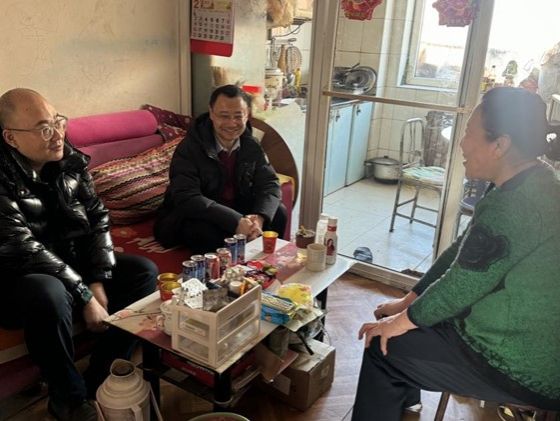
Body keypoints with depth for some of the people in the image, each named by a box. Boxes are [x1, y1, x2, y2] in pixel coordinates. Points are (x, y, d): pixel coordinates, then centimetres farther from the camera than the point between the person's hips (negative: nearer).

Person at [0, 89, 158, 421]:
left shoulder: (70, 160, -3)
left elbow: (98, 218, -1)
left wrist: (98, 282, -12)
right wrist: (85, 296, -26)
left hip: (75, 263, 7)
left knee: (145, 272, -8)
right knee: (49, 293, -39)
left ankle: (100, 382, -3)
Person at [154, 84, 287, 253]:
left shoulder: (251, 146, -4)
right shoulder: (189, 148, -21)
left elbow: (269, 184, -6)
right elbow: (187, 198, -31)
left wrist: (259, 217, -28)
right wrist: (236, 222, -39)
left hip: (236, 211, 5)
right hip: (190, 217, -5)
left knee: (278, 212, -14)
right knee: (207, 232, -36)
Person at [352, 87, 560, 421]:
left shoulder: (515, 206, -29)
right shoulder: (531, 181, 3)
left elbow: (461, 285, -23)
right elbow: (462, 253, 6)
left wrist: (403, 319, -7)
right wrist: (408, 301, 9)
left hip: (522, 366, -9)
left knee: (384, 347, -1)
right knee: (419, 320, 19)